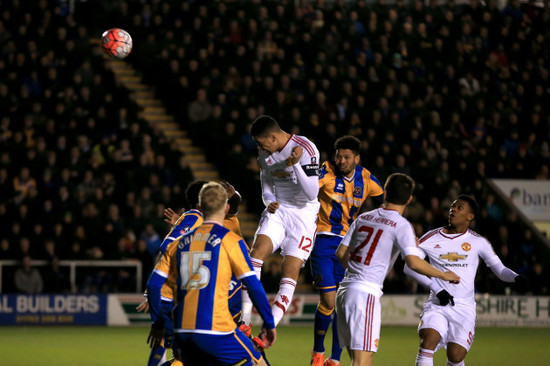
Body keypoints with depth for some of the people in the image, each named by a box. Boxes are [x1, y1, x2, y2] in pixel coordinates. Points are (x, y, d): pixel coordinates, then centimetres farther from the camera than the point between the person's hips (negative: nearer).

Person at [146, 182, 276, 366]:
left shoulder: (181, 242, 15)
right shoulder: (230, 240, 0)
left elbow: (153, 285, 13)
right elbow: (253, 285, -3)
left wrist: (157, 323, 24)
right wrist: (269, 324, 7)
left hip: (182, 331, 5)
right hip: (216, 330, -5)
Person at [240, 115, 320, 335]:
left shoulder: (305, 149, -17)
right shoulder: (265, 153, 4)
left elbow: (312, 194, -22)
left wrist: (296, 164, -32)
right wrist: (270, 202, -7)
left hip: (303, 214, -5)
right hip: (277, 210, 5)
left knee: (290, 274, -13)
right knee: (257, 251, -20)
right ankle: (245, 322, -21)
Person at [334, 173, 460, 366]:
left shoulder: (363, 218, 13)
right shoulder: (401, 225, -6)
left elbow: (341, 253, 16)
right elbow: (413, 262, -18)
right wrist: (444, 275, -5)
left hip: (344, 290, 7)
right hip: (366, 293, -7)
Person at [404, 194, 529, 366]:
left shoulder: (478, 242, 5)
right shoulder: (431, 238, 5)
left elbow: (499, 269, 8)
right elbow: (409, 266, 3)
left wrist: (516, 277, -15)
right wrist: (436, 288, -8)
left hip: (464, 308, 0)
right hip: (437, 305, 0)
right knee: (428, 341, -23)